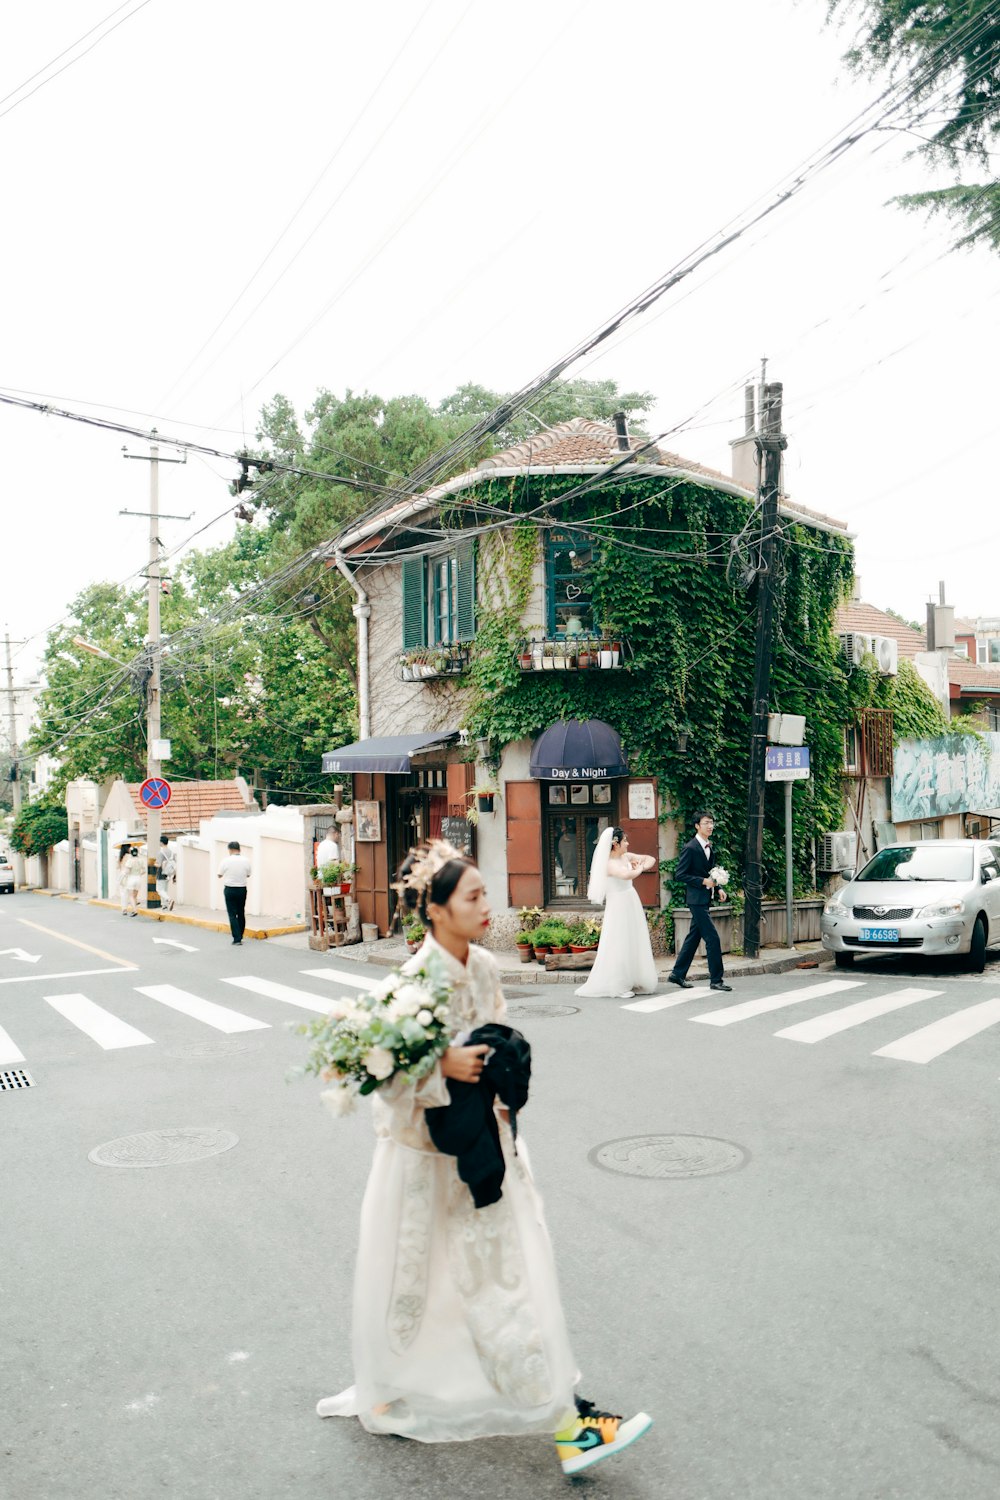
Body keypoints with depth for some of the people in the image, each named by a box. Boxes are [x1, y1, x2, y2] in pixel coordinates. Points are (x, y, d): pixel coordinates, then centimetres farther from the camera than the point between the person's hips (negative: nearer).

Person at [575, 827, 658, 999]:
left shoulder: (626, 857, 7)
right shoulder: (609, 864, -18)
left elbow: (651, 859, 14)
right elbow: (626, 875, -37)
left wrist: (641, 866, -8)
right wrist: (639, 869, -15)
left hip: (632, 904, 9)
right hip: (618, 907, -9)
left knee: (636, 944, 11)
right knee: (620, 946, -4)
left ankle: (632, 982, 20)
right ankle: (618, 987, 4)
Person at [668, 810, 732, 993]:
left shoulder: (708, 846, 12)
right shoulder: (690, 848, -14)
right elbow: (680, 874, -15)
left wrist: (718, 888, 8)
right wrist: (703, 881, -20)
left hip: (705, 899, 9)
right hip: (697, 898, -9)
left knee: (694, 937, 13)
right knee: (712, 938, -8)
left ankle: (677, 974, 22)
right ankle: (716, 979, -1)